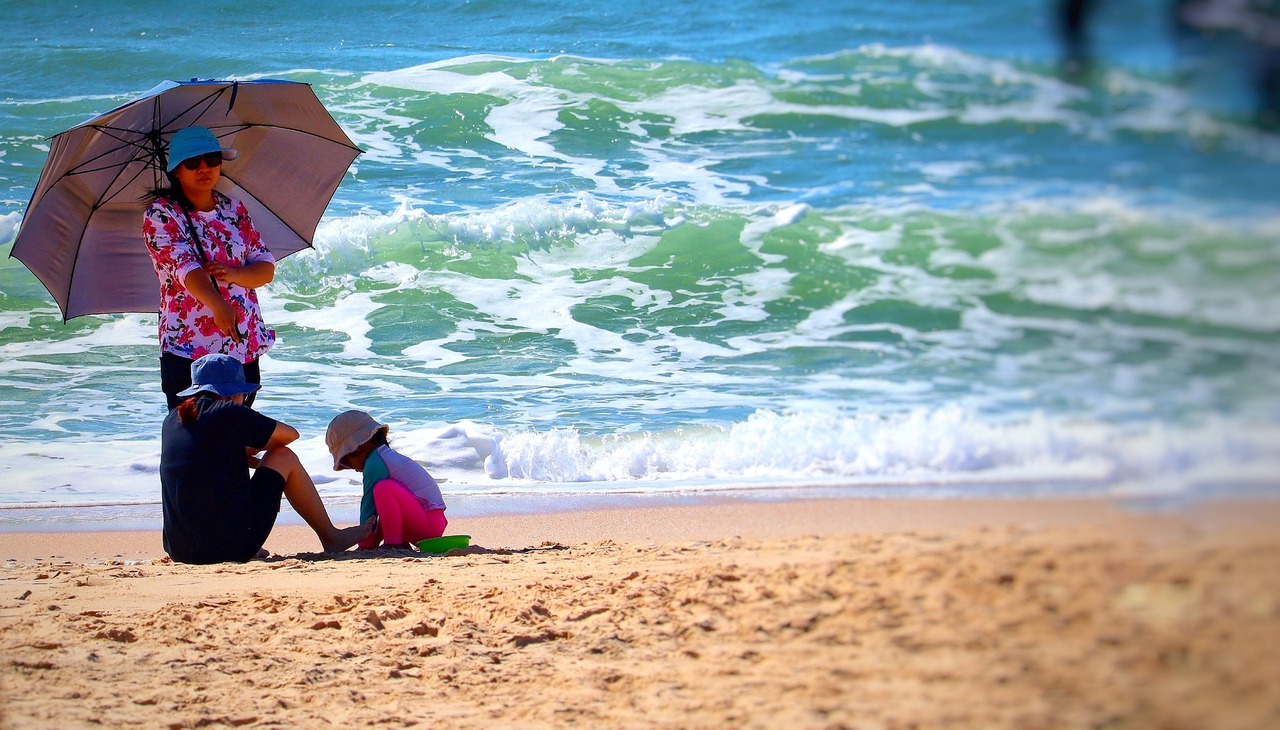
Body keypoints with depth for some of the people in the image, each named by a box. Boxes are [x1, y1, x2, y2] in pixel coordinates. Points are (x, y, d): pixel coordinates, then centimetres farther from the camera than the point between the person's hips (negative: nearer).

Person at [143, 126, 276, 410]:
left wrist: (233, 273, -15)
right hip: (188, 351, -5)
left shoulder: (235, 209, 12)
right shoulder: (160, 214, -3)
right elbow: (183, 266, -19)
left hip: (246, 348, 5)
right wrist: (218, 305, -37)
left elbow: (266, 267, 8)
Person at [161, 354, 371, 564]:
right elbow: (290, 434, 11)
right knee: (284, 457, 14)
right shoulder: (229, 413, -4)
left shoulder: (171, 420, 12)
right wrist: (248, 449, 24)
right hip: (232, 548, -6)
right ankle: (331, 537, 25)